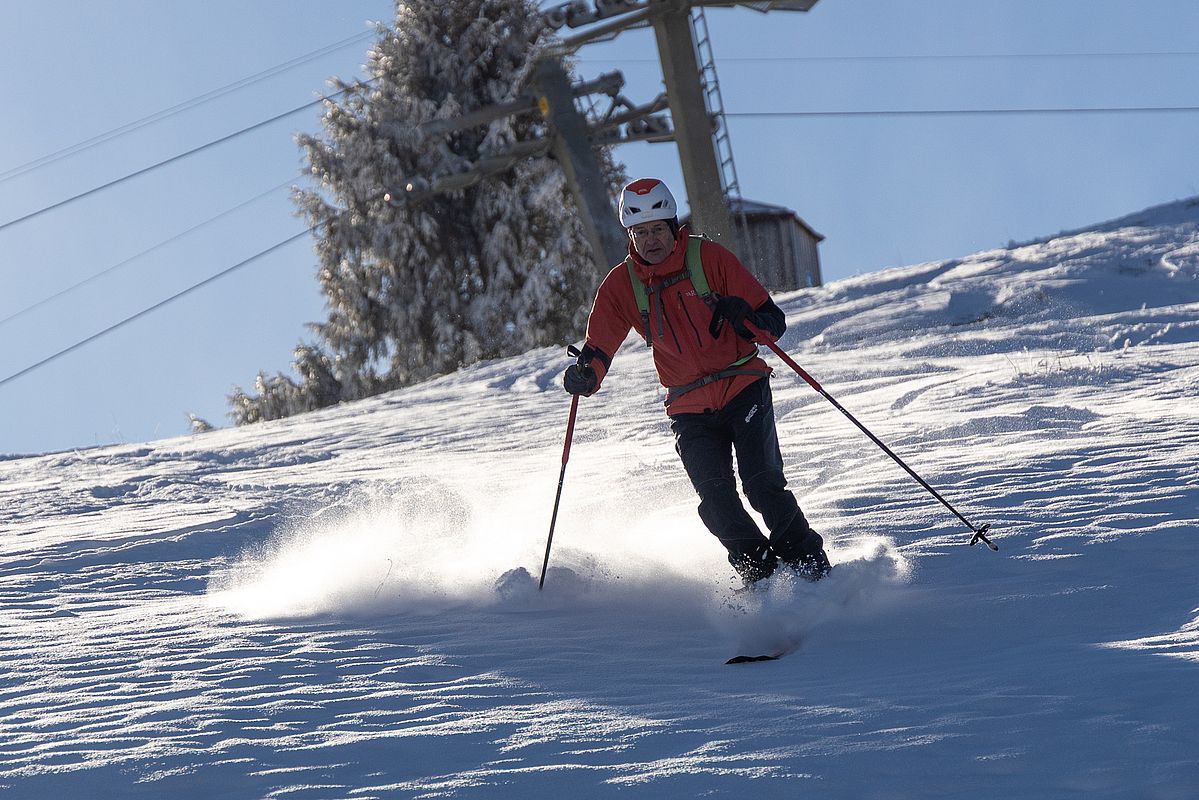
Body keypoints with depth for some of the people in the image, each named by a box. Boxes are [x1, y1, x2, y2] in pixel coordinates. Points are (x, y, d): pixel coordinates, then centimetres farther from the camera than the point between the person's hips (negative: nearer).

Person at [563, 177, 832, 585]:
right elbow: (598, 348, 4)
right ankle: (762, 572, -2)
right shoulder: (621, 285, 2)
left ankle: (809, 564, -2)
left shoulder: (709, 258, -5)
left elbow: (774, 321, -5)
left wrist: (743, 316, -28)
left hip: (744, 389, -2)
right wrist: (584, 375, -19)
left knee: (762, 483, -17)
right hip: (690, 410, 2)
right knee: (716, 499, -15)